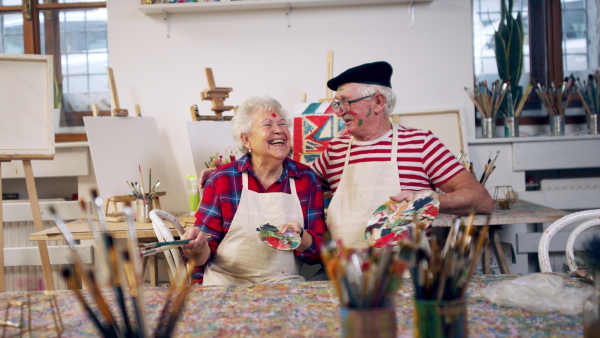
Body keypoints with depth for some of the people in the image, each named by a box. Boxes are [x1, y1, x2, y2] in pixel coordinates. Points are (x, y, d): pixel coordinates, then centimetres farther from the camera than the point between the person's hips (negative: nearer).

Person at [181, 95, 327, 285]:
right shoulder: (222, 180, 1)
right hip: (226, 282, -1)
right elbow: (204, 255, 4)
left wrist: (300, 237, -15)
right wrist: (198, 250, -19)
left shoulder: (307, 179, 6)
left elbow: (319, 251, 6)